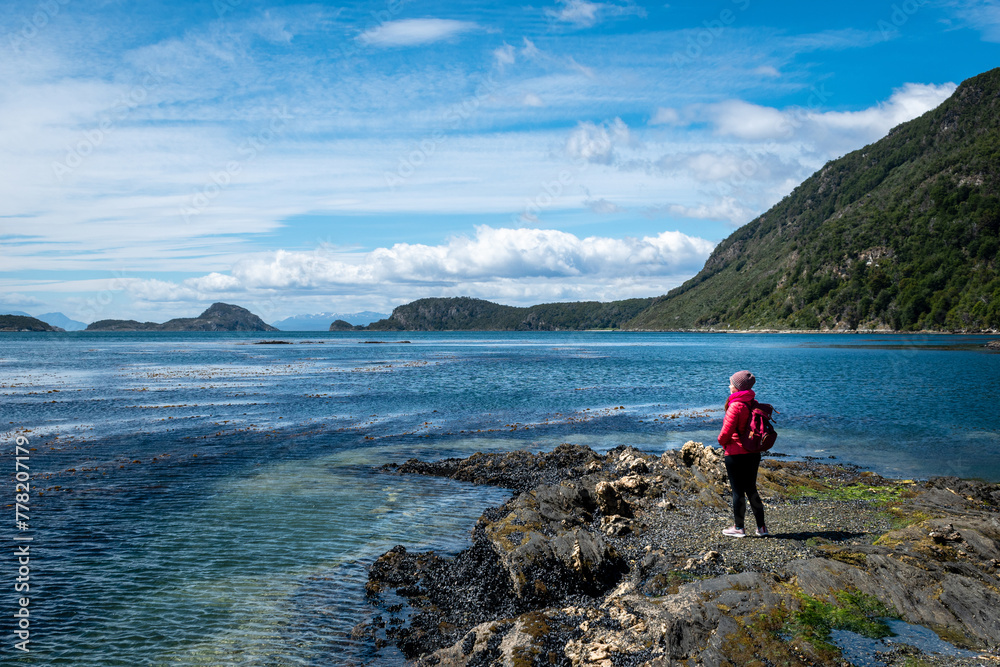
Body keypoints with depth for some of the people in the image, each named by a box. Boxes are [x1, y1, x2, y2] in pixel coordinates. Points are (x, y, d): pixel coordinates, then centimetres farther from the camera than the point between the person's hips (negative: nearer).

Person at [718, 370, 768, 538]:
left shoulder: (736, 405, -18)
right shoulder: (753, 404, 5)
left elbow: (727, 430, -16)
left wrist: (722, 441, 4)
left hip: (736, 453, -7)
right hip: (753, 453, 7)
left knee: (738, 491, 3)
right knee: (751, 489, 15)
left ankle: (739, 528, 12)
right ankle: (761, 527, 19)